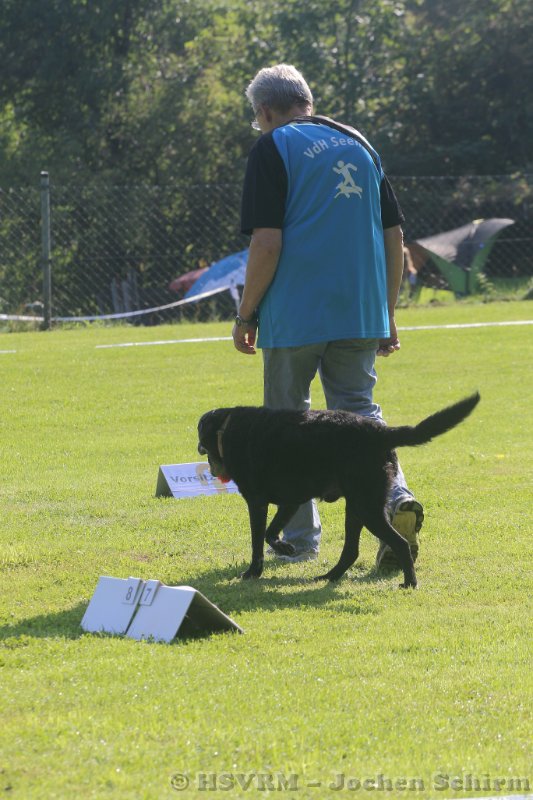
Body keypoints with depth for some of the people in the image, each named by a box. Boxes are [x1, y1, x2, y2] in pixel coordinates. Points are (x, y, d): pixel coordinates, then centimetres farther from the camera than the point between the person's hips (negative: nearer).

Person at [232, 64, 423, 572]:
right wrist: (386, 314, 19)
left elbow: (267, 243, -12)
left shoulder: (272, 150, -4)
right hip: (360, 315, 5)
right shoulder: (358, 144, 13)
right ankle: (396, 498, -19)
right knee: (358, 412, 7)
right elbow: (394, 237, 13)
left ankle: (300, 539, 14)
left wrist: (246, 314, -3)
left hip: (296, 316, -5)